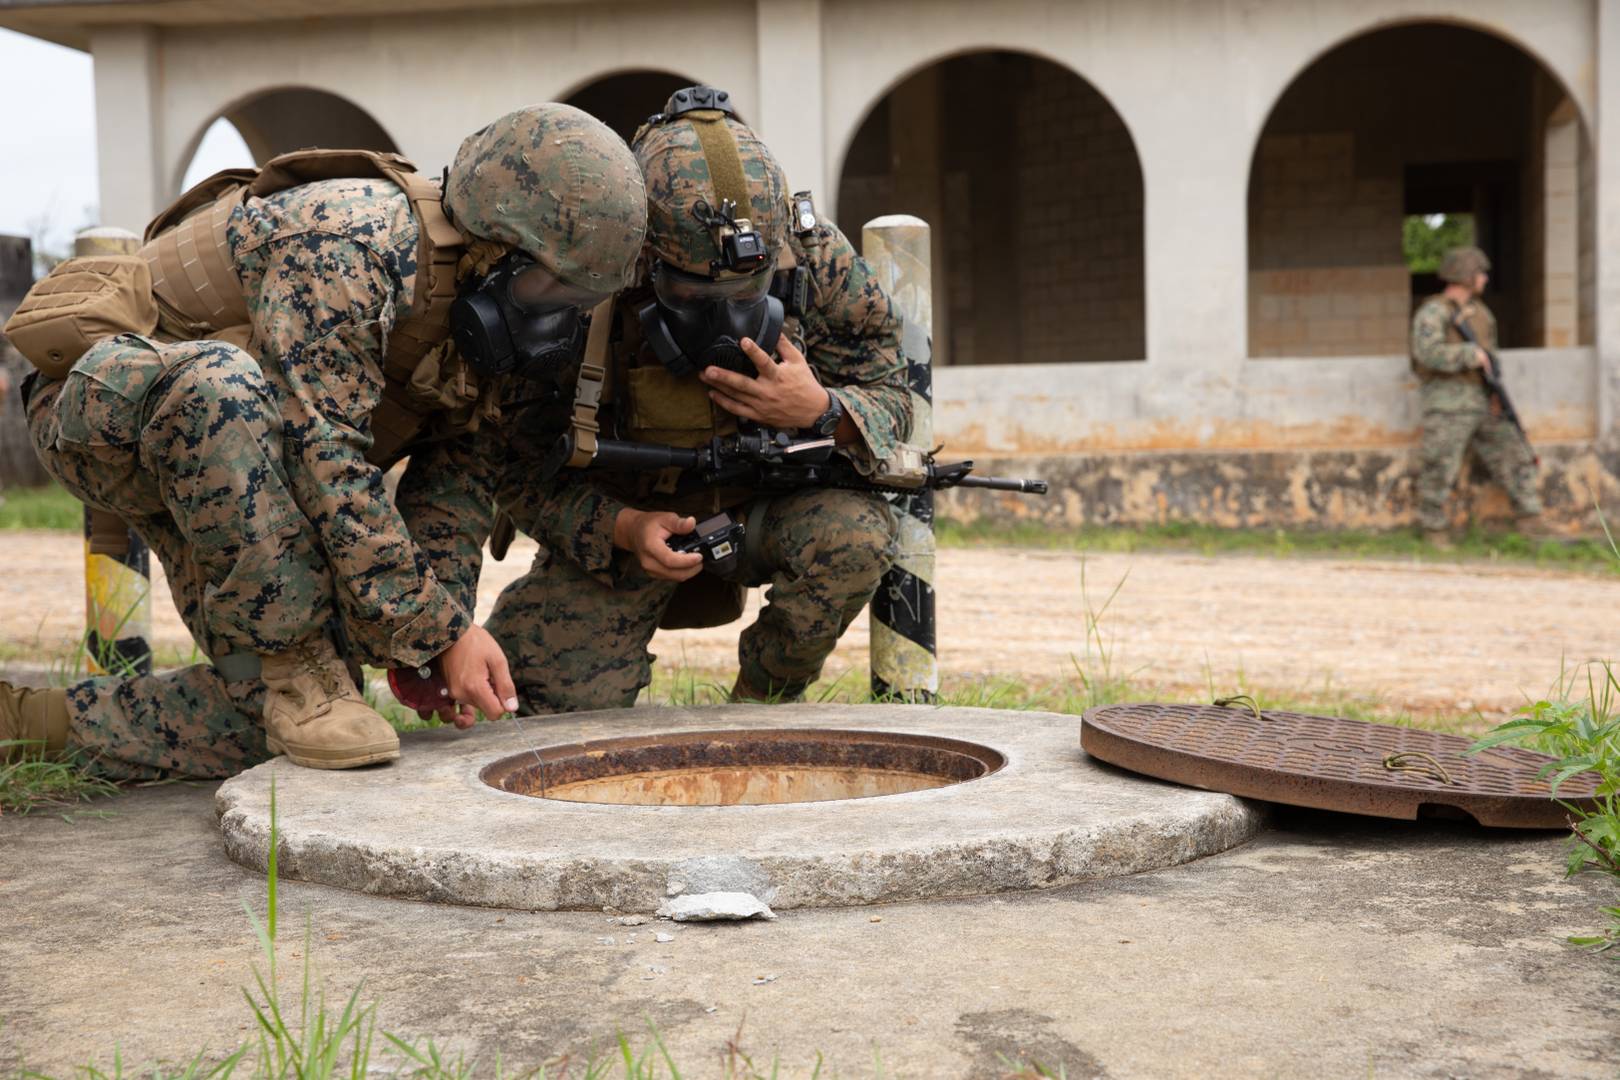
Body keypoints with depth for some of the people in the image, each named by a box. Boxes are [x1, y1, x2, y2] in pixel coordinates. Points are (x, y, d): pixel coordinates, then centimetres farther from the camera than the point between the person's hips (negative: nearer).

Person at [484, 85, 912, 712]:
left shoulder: (817, 260, -20)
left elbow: (893, 404, -9)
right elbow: (524, 469, -14)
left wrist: (822, 410, -31)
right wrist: (621, 528, -31)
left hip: (767, 498, 1)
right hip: (616, 518, -1)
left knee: (853, 534, -31)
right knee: (565, 699, -18)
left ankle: (769, 694, -2)